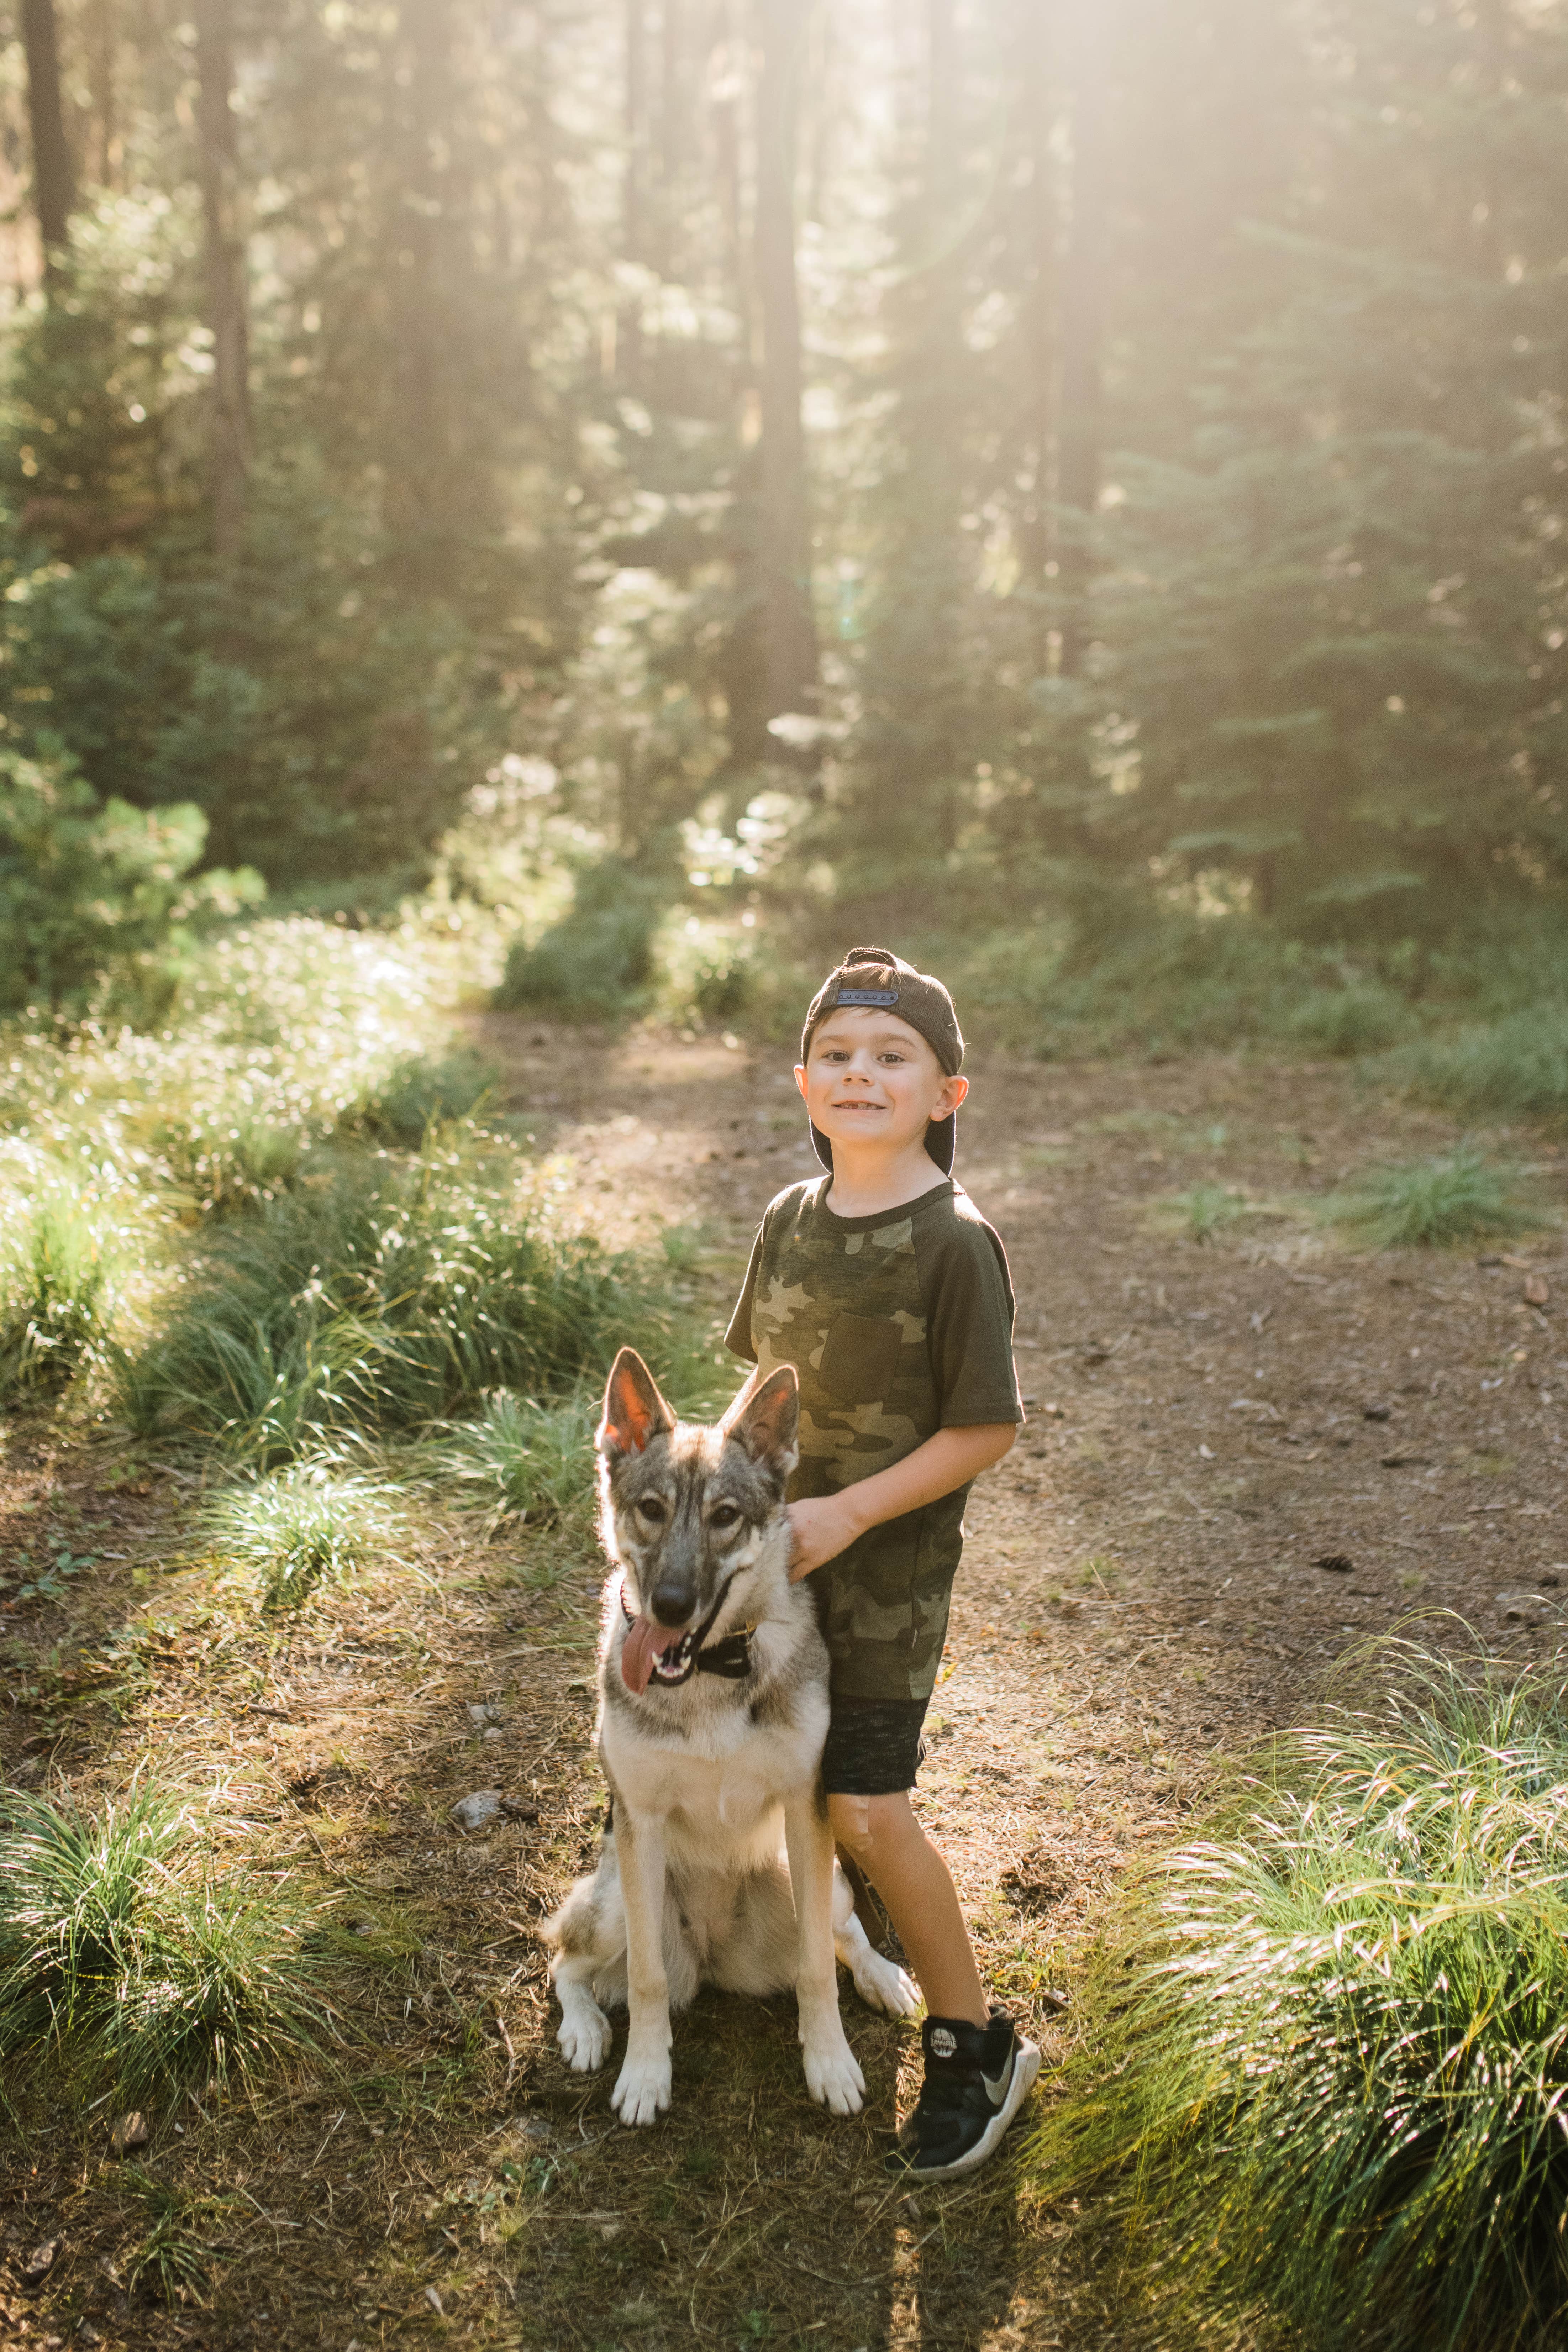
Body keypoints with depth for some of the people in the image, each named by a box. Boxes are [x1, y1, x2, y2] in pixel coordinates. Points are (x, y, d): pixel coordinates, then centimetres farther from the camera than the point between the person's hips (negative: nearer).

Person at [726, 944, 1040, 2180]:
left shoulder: (954, 1242, -20)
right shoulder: (792, 1216, -1)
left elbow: (987, 1427, -18)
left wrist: (846, 1514, -20)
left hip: (889, 1559, -6)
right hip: (779, 1542, 6)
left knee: (863, 1806, -5)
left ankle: (974, 2042, 14)